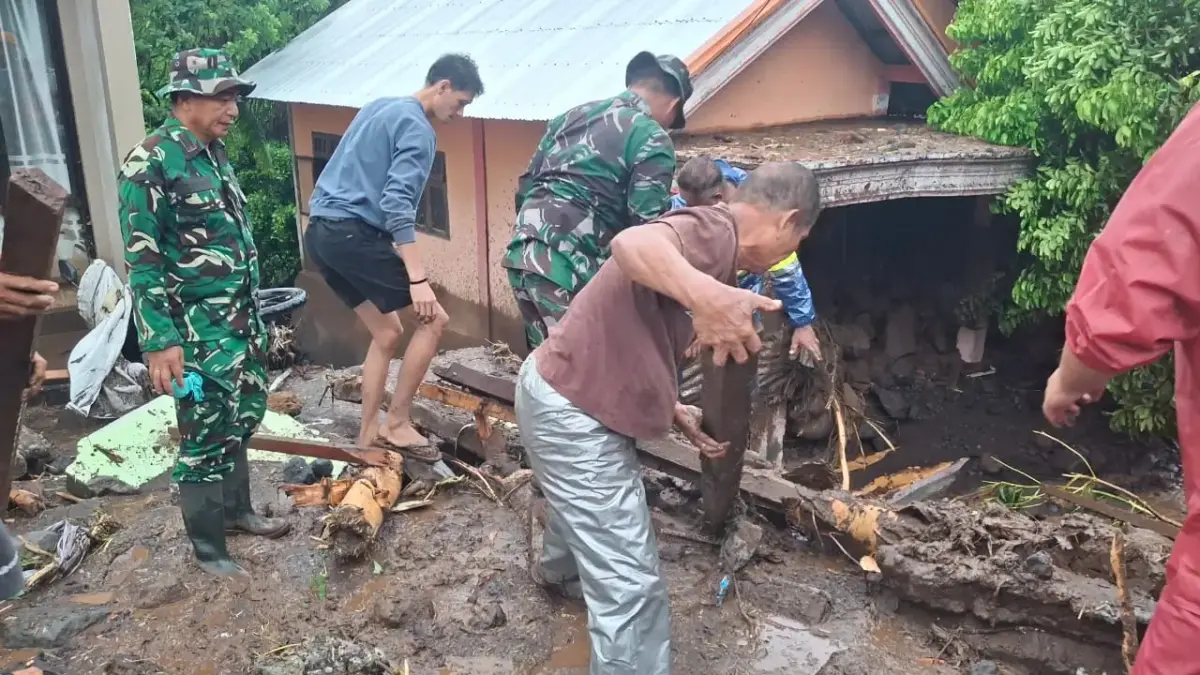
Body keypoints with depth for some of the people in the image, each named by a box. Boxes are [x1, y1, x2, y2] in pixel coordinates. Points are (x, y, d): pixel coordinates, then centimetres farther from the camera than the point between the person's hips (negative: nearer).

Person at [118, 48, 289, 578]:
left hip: (242, 320, 8)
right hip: (199, 331, -8)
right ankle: (208, 549, 17)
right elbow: (142, 260, -17)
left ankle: (236, 510, 38)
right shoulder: (150, 162, -14)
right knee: (205, 439, 2)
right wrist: (159, 341, -21)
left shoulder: (216, 155, 11)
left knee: (241, 422, 19)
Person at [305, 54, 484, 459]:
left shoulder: (380, 108, 20)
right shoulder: (418, 129, -9)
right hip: (354, 234, -10)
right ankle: (396, 423, 0)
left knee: (387, 333, 16)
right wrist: (418, 278, -25)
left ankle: (368, 434, 17)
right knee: (433, 318, -4)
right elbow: (396, 204, -20)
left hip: (322, 231, 10)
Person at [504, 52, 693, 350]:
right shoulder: (652, 140, -2)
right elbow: (646, 226, -10)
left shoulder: (573, 114, 21)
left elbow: (525, 187, 22)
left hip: (522, 253, 8)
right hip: (568, 264, -8)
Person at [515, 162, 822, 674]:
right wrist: (705, 294, -62)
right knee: (631, 585, -7)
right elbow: (631, 245, -45)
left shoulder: (710, 246, 11)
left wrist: (676, 413, 14)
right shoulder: (715, 230, -20)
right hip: (571, 412, -11)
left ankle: (558, 568, 70)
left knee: (587, 506, 40)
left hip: (571, 397, 11)